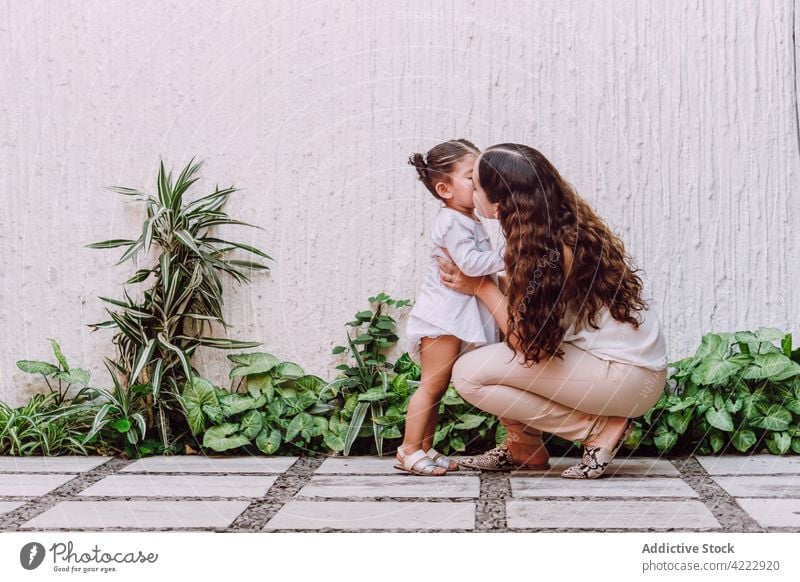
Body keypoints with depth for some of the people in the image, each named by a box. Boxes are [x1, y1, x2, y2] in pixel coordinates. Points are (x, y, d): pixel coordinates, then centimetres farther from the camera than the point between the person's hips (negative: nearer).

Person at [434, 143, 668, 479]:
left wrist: (482, 287, -8)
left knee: (469, 374, -14)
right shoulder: (564, 225, 4)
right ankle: (522, 450, 15)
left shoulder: (551, 250, -23)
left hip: (628, 376, -9)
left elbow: (527, 340, -18)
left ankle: (601, 429, -6)